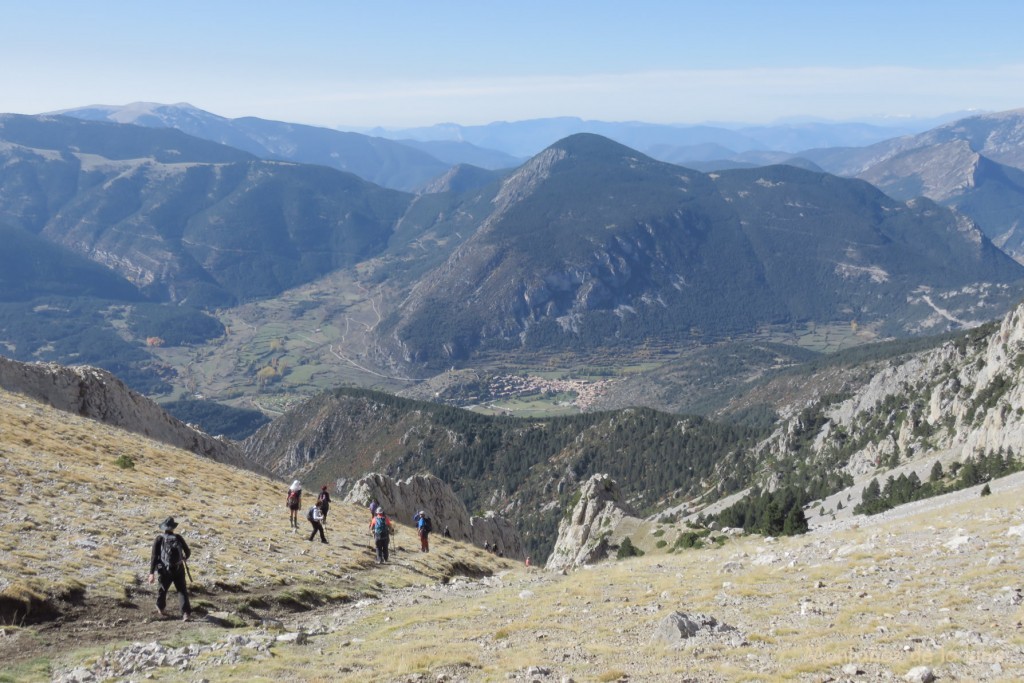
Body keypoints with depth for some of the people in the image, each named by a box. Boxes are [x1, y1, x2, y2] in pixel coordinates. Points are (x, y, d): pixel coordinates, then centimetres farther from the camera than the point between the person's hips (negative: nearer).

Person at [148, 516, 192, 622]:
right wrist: (185, 559, 28)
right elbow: (188, 552, 4)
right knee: (182, 591, 2)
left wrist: (152, 573, -10)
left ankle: (160, 608, 41)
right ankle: (186, 612, -11)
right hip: (179, 570, 0)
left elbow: (154, 556, -10)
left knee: (162, 589, 22)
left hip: (165, 571, 0)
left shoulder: (159, 539, -5)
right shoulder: (178, 538, -1)